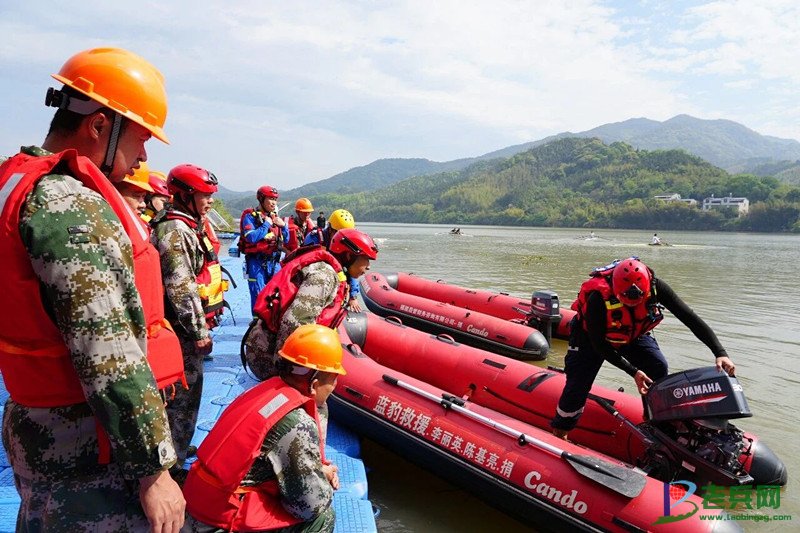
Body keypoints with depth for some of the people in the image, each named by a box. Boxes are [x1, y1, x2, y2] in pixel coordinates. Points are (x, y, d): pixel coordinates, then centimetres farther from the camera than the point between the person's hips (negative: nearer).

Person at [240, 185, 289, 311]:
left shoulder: (275, 217, 13)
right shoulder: (250, 216, -7)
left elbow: (286, 240, 16)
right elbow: (251, 237, -24)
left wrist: (283, 225, -2)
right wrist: (266, 224, -15)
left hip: (274, 261, 6)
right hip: (257, 262, -6)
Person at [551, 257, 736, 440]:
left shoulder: (655, 286, -31)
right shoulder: (599, 297, -40)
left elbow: (690, 317, -27)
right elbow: (598, 344, -28)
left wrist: (720, 353, -34)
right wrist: (633, 371, -30)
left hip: (634, 334, 4)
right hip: (592, 336, -4)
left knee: (659, 368, -17)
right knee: (577, 386, -11)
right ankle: (559, 433, 12)